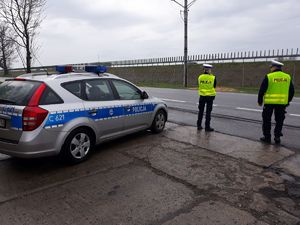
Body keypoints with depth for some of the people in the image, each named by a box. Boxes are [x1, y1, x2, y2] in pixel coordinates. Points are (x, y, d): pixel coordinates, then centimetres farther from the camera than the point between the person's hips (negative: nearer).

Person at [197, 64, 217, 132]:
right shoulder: (213, 77, -11)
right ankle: (207, 127, 8)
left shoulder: (200, 77, -4)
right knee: (208, 112, 4)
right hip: (210, 96, -2)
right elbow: (214, 86, 3)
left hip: (202, 96, 2)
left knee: (201, 111, 13)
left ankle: (199, 125, 18)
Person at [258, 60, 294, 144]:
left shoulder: (269, 77, -7)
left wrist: (259, 101, 2)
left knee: (267, 120, 9)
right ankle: (277, 137, 12)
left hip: (269, 102, -3)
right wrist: (287, 101, 21)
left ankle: (267, 137, 13)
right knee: (279, 120, 14)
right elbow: (291, 91, 12)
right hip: (282, 103, 4)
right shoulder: (288, 77, 7)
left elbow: (262, 90, -7)